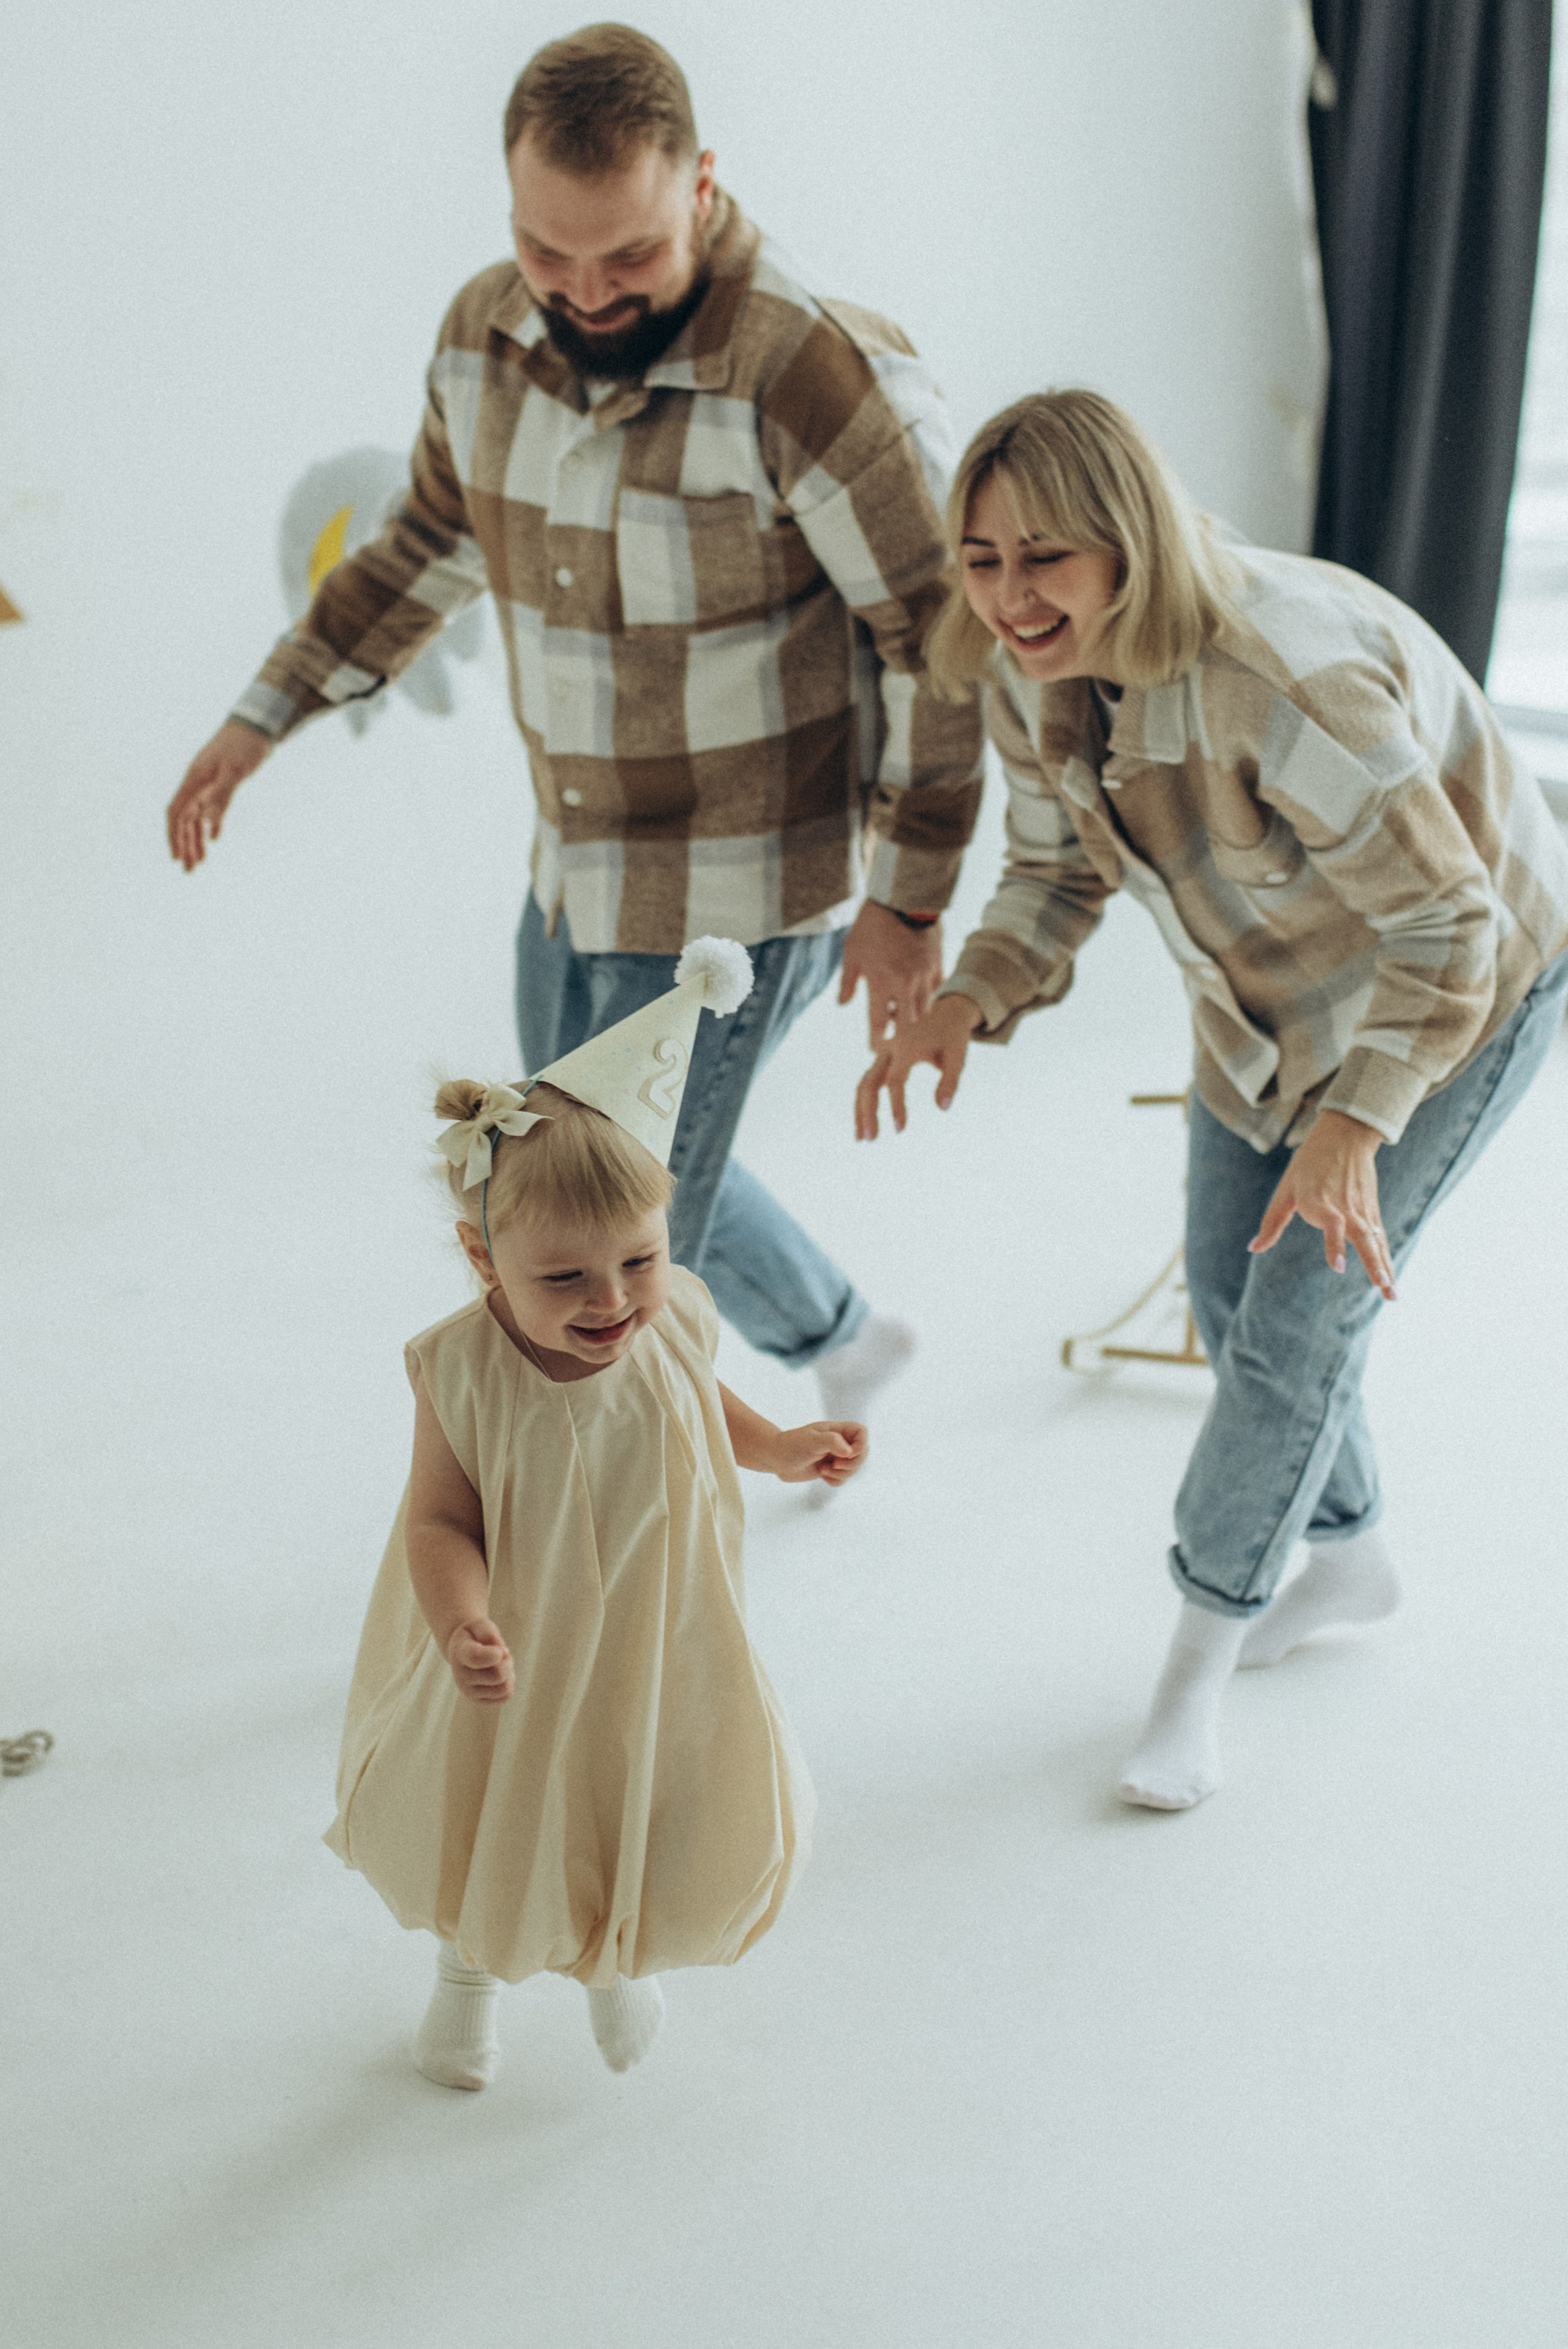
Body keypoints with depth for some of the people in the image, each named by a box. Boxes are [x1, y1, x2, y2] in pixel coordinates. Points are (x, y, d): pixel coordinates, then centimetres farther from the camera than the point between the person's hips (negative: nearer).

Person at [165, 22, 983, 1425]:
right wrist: (264, 719, 14)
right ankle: (842, 1344, 49)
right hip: (580, 868, 8)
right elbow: (436, 539, 13)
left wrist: (910, 903, -16)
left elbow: (944, 638, -19)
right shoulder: (491, 334, -5)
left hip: (739, 899, -8)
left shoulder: (809, 373, -27)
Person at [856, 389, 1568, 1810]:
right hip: (1281, 985, 8)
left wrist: (1355, 1123, -45)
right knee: (1231, 1288, 15)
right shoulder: (1029, 676, -17)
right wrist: (969, 1005, -21)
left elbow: (1445, 922, -34)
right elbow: (1058, 869, -2)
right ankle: (1352, 1559, 42)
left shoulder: (1279, 679, -40)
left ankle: (1199, 1659, 14)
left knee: (1298, 1317, -5)